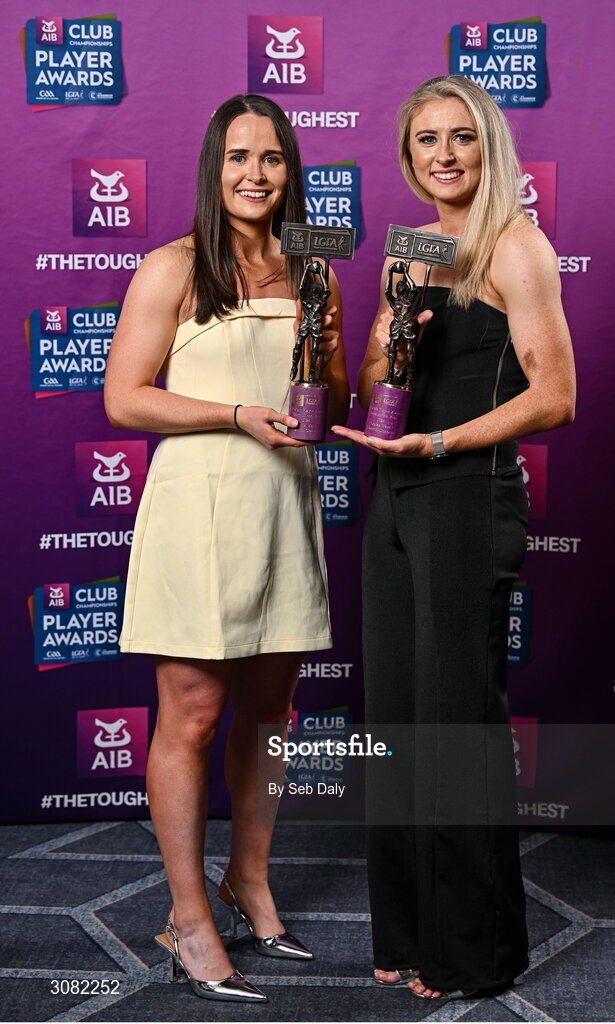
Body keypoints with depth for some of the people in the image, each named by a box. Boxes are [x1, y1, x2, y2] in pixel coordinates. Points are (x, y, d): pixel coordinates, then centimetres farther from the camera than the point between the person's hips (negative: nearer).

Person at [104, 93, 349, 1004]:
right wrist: (238, 415, -16)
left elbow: (338, 407, 17)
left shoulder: (311, 277, 13)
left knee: (268, 707, 13)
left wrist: (326, 359, -4)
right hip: (198, 502, -5)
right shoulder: (173, 270, -2)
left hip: (284, 502, 6)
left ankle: (249, 881, 32)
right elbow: (124, 398, -7)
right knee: (192, 715, -1)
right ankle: (189, 921, 13)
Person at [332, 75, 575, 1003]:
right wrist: (390, 346, -6)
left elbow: (554, 397, -12)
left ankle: (473, 951, 18)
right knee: (397, 710, 11)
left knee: (458, 713, 0)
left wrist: (433, 442, -18)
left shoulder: (514, 246, -6)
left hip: (470, 499, -7)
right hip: (396, 500, 7)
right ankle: (409, 935, 26)